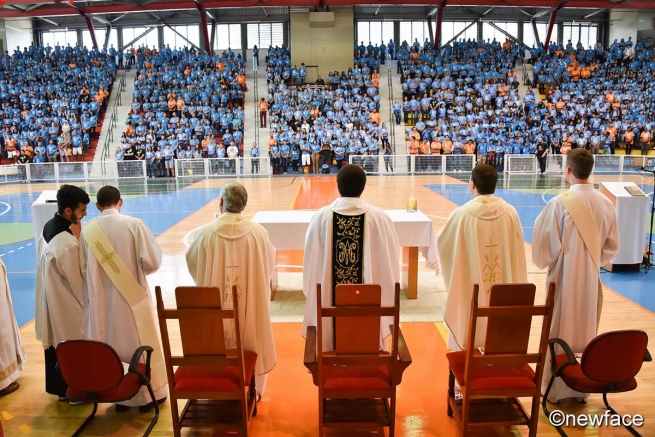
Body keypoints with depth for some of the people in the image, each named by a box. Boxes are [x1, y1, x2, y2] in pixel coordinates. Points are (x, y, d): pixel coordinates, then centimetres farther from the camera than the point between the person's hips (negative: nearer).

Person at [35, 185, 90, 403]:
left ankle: (57, 386, 38)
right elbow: (77, 281, -20)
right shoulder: (67, 243, -30)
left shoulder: (49, 227, 0)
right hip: (66, 304, -9)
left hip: (51, 299, 9)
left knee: (55, 344, 22)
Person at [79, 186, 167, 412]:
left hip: (102, 300, 3)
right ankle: (149, 394, 22)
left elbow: (84, 270, 4)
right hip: (132, 296, -3)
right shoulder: (134, 224, -14)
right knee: (142, 344, 11)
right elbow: (152, 261, -15)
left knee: (110, 346, 15)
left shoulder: (88, 230, -4)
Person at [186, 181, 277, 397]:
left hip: (216, 305, 0)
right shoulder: (258, 232, -12)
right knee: (251, 344, 17)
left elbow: (192, 261, 4)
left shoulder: (206, 233, -13)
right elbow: (270, 263, 3)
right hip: (251, 303, 0)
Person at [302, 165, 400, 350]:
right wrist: (386, 291, 15)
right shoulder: (379, 218, -9)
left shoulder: (321, 217, -8)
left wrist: (313, 292, 16)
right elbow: (389, 262, -1)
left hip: (329, 299, 1)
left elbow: (311, 262, 0)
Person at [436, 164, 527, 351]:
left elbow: (441, 243, 0)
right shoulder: (510, 212, -5)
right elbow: (517, 252, 4)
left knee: (467, 338, 10)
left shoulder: (462, 214, -15)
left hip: (471, 292, -3)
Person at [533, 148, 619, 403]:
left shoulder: (560, 203, -18)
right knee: (586, 333, 16)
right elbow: (612, 247, 7)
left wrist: (545, 262, 6)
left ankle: (554, 389, 20)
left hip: (564, 277, -4)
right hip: (591, 278, 5)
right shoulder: (605, 204, -2)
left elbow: (544, 245, -13)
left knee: (559, 334, 9)